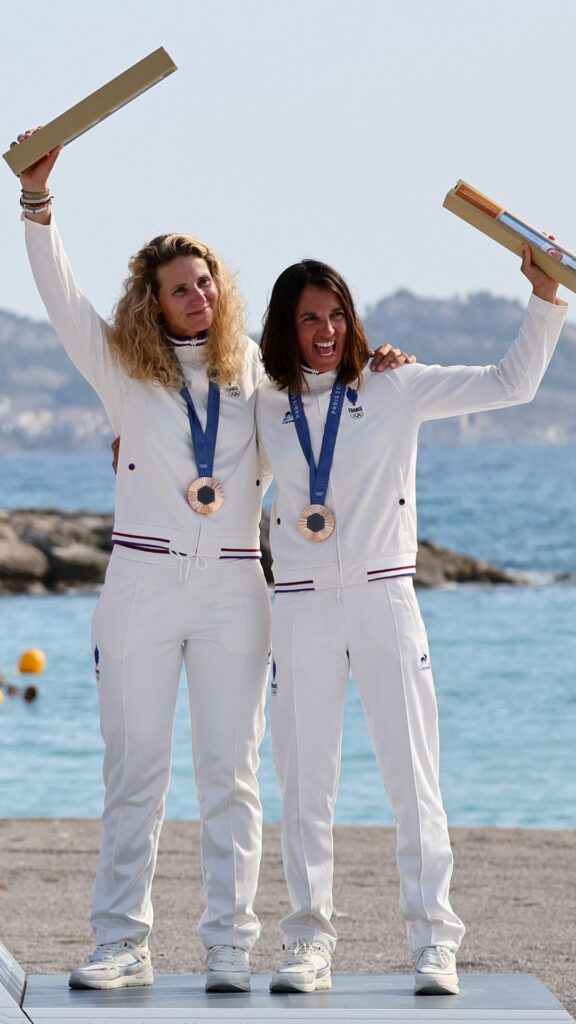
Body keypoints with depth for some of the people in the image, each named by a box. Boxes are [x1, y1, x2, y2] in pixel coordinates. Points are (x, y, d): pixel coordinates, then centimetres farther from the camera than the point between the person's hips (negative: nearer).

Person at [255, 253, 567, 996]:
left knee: (413, 775, -4)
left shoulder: (395, 389, 1)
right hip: (301, 609, 2)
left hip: (383, 601, -2)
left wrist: (544, 296, -8)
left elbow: (511, 383, 1)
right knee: (304, 782, 3)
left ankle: (433, 942, 0)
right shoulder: (264, 407, 8)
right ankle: (310, 942, 9)